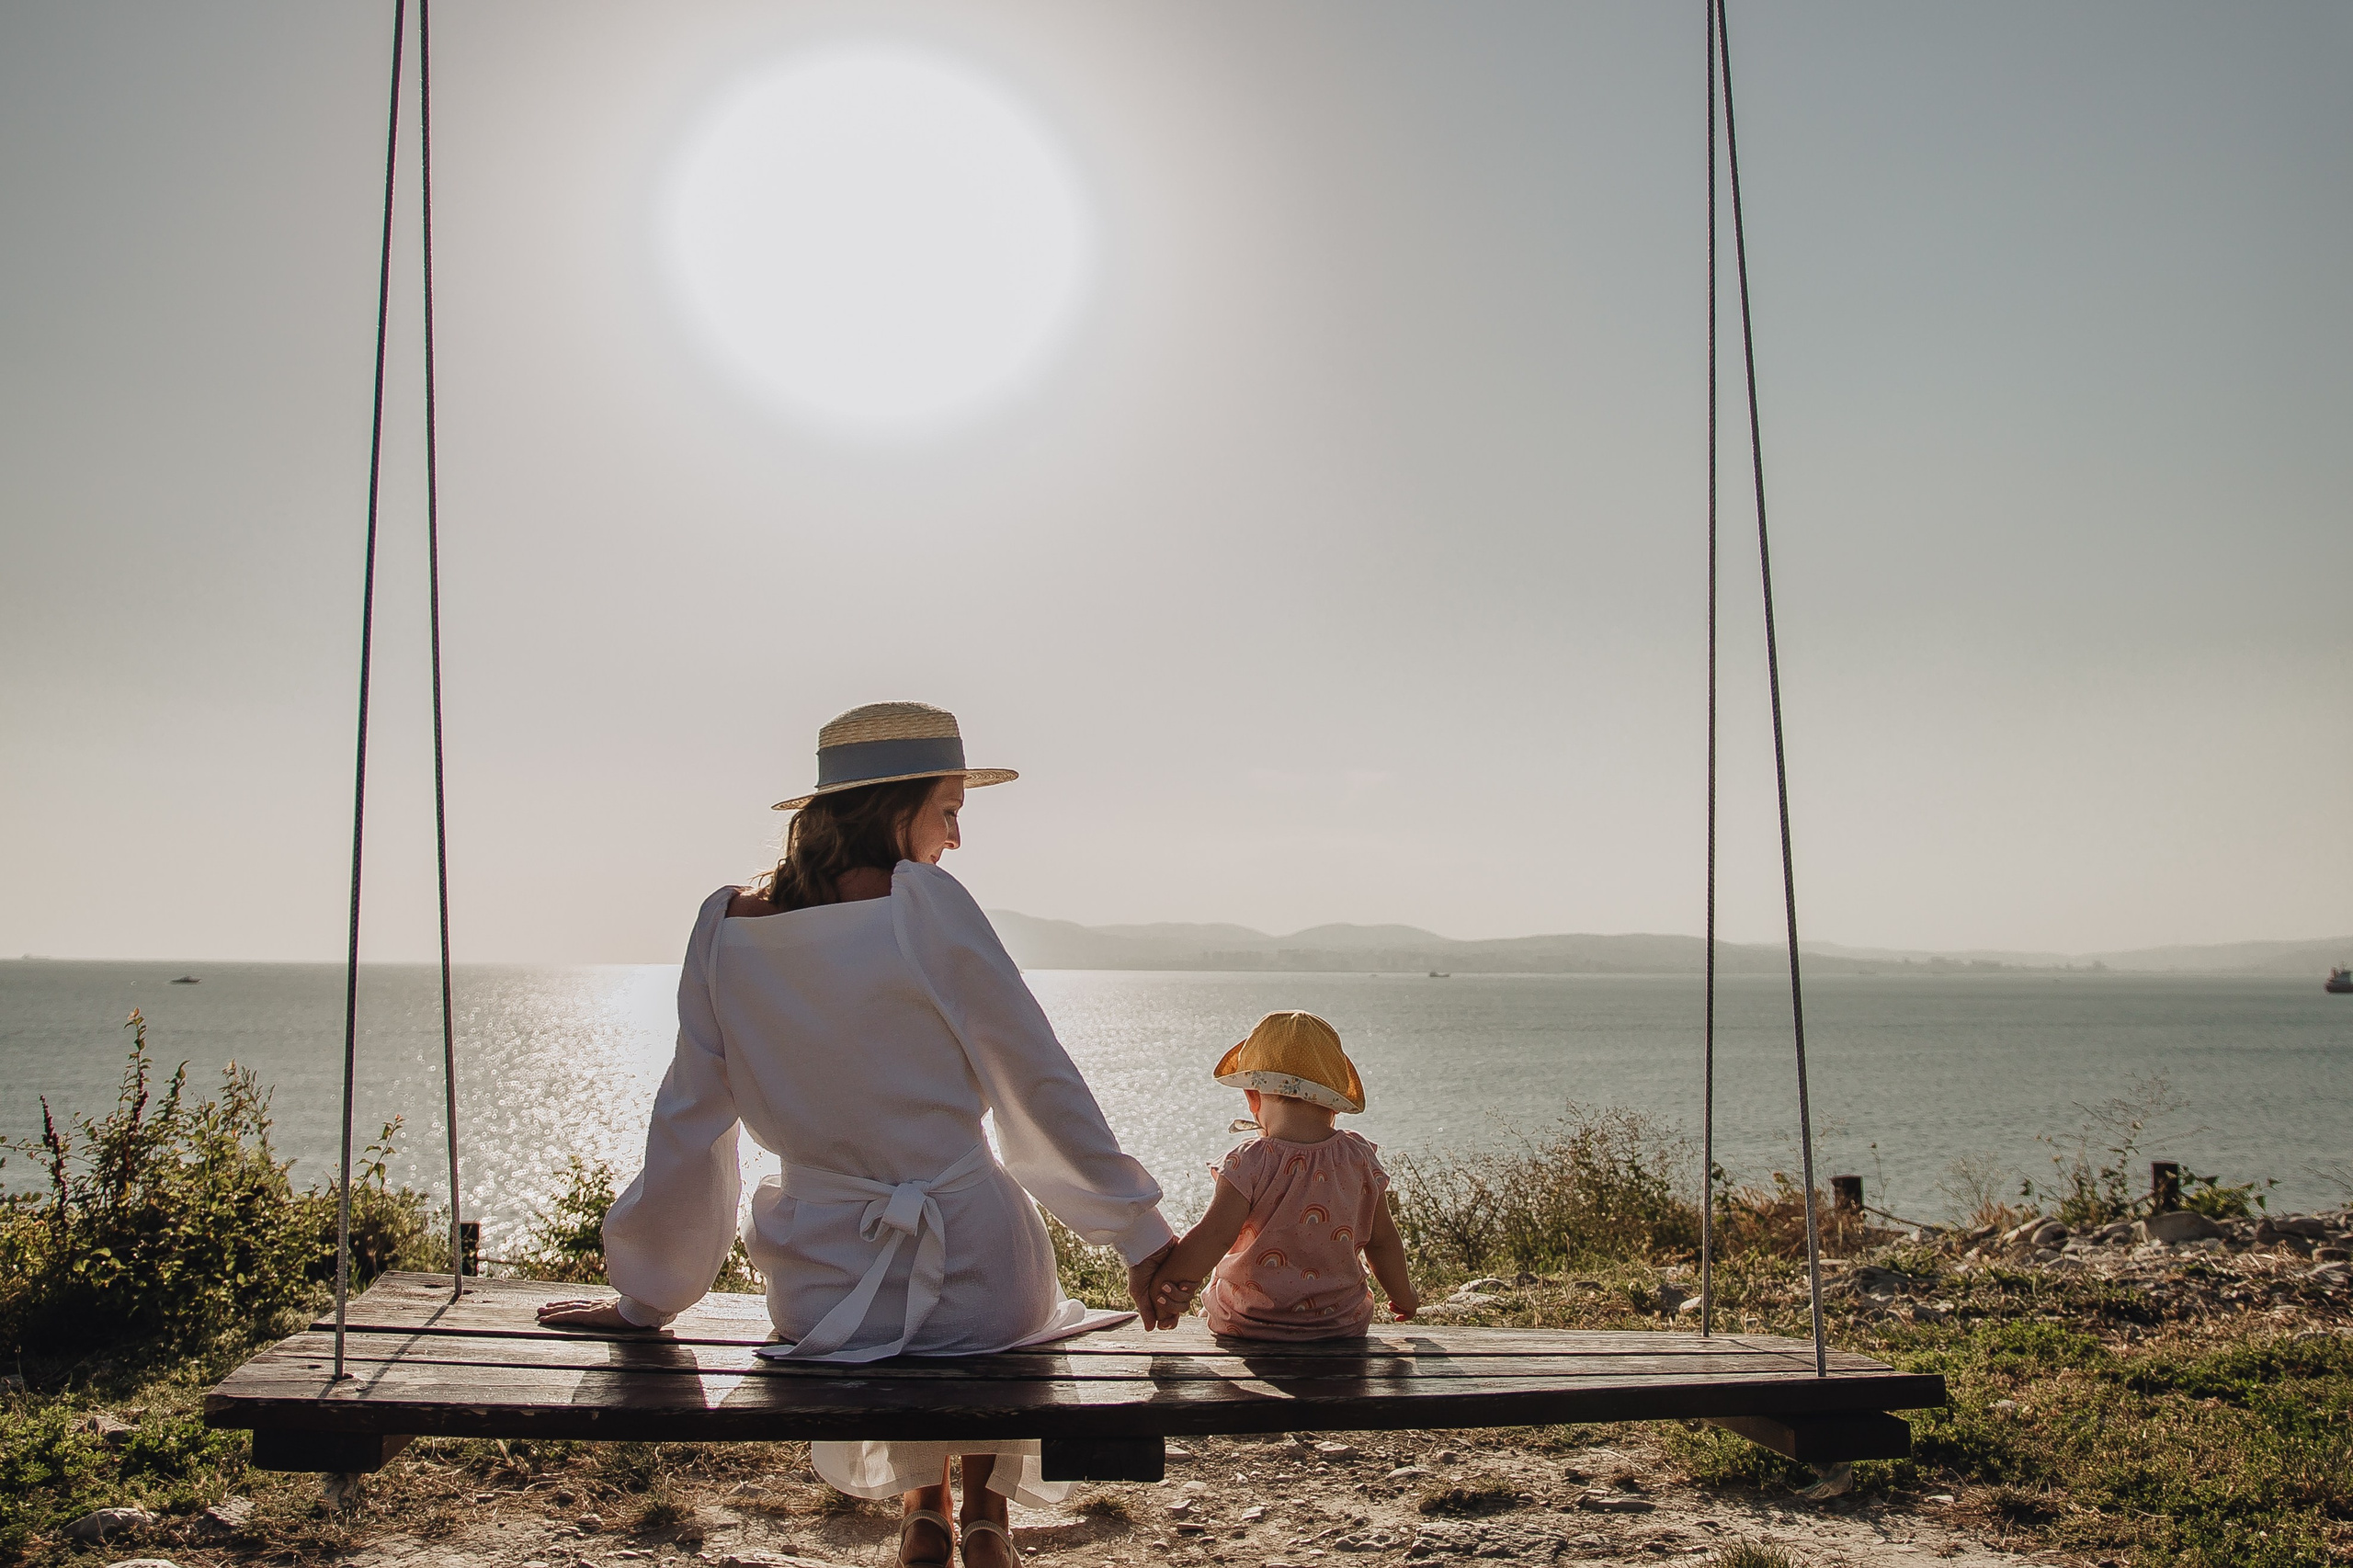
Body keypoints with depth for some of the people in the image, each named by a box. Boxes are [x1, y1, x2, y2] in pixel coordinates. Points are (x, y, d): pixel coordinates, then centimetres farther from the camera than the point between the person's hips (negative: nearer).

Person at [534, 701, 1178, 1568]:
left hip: (821, 1295, 3)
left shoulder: (726, 924, -3)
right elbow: (1041, 1083, -8)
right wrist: (1140, 1232, 2)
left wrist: (644, 1296, 15)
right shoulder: (925, 904, -13)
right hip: (974, 1279, -3)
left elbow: (687, 1120, 3)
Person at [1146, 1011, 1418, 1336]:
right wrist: (1403, 1294, 21)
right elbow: (1382, 1241, 4)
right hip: (1342, 1321, 4)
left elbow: (1213, 1238, -21)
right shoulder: (1360, 1159, -6)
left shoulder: (1251, 1163, -18)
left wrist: (1161, 1284, -9)